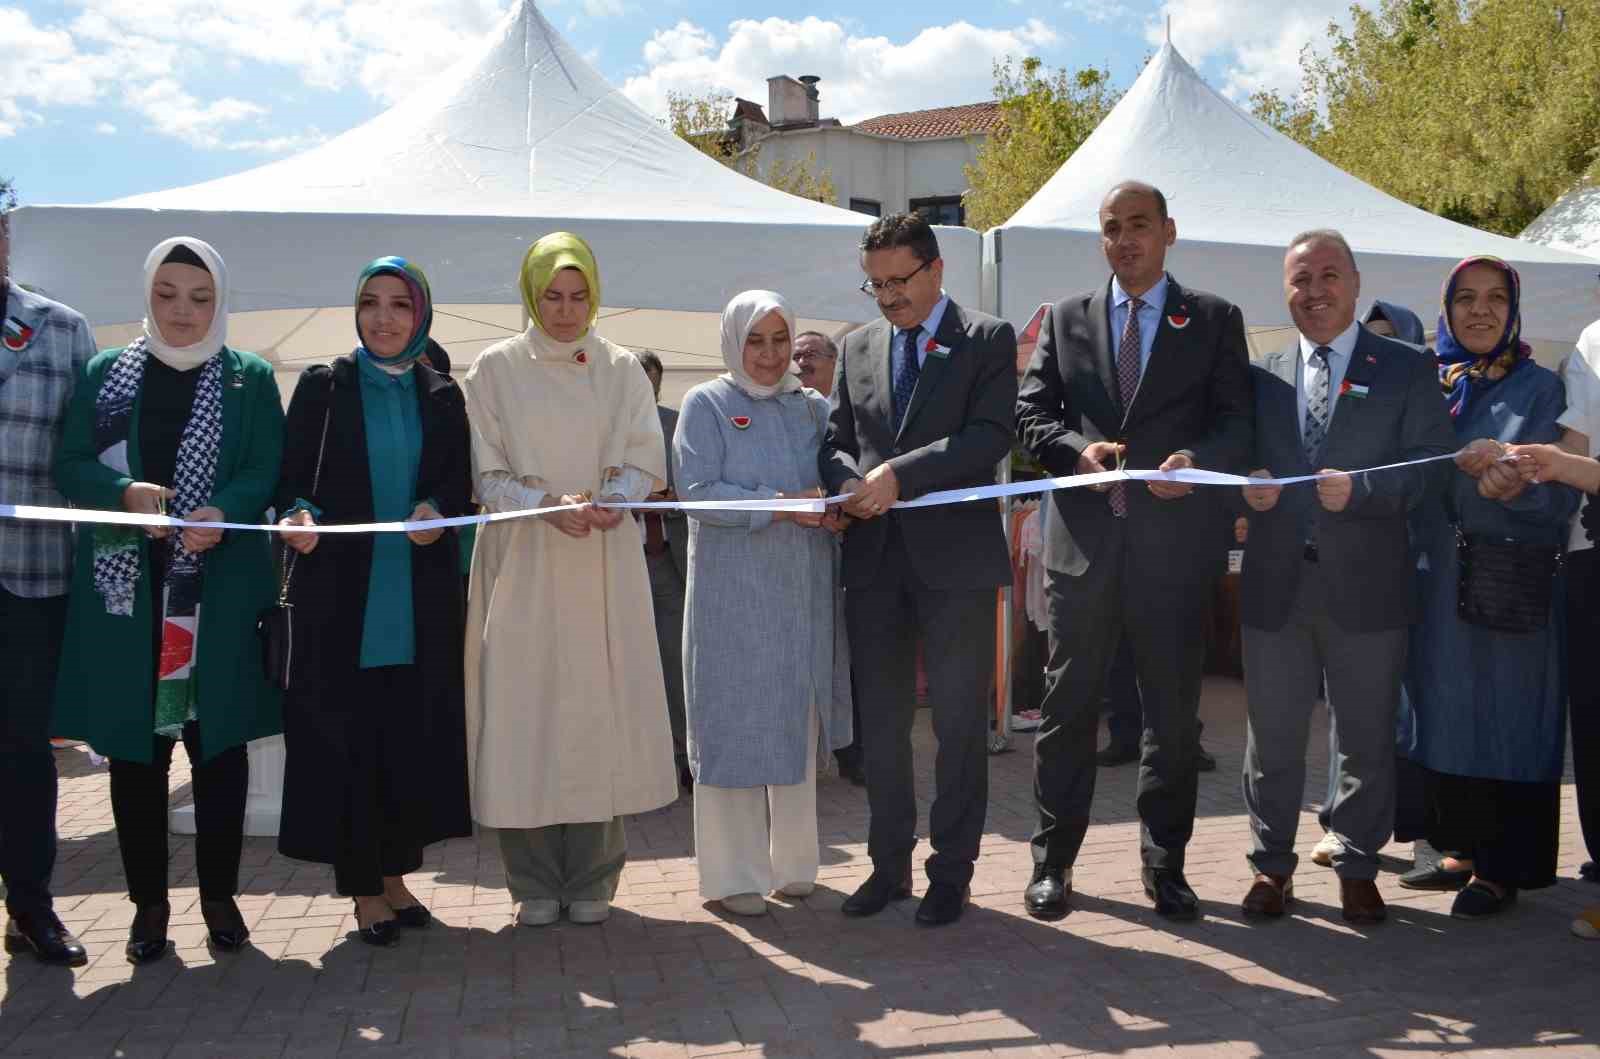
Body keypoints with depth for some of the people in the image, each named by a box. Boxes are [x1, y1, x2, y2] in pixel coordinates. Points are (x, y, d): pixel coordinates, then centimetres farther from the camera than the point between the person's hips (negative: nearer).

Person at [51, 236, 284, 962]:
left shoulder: (251, 379, 6)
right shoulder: (105, 373, 9)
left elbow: (267, 471, -1)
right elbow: (70, 465, 3)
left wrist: (224, 511, -21)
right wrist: (125, 491, -17)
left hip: (219, 588, -1)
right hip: (125, 586, 1)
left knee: (218, 740, 4)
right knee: (133, 745, 4)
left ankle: (219, 896, 16)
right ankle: (149, 902, 16)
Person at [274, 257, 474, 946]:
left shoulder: (441, 396, 10)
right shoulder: (322, 387, 4)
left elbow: (460, 480, 6)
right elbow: (292, 478, 0)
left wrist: (436, 510, -16)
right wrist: (298, 516, -22)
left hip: (420, 597, 2)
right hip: (340, 592, -2)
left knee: (414, 732, 5)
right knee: (348, 734, -1)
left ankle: (395, 872, 20)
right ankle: (362, 888, 9)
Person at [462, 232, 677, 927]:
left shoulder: (621, 370, 9)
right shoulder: (495, 369, 5)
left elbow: (645, 462, 5)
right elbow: (486, 474, 0)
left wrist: (611, 501, -16)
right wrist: (549, 504, -17)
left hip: (604, 563, 1)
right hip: (521, 563, -1)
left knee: (599, 707, 0)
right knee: (525, 708, -2)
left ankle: (591, 878, 12)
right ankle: (535, 882, 10)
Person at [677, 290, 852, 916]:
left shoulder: (813, 407, 12)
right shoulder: (707, 404, 0)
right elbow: (697, 489, -10)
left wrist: (833, 510, -10)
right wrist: (780, 506, -19)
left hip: (804, 589, 4)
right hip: (734, 591, -4)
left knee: (799, 721, 10)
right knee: (735, 723, -1)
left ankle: (793, 862, 23)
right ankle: (733, 873, 8)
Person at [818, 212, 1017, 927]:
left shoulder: (988, 340, 0)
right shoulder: (857, 348, 15)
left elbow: (990, 437, -12)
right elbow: (835, 443, 14)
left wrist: (900, 474, -20)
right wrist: (854, 483, -9)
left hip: (955, 557, -4)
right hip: (875, 559, 5)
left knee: (959, 723, 3)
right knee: (881, 722, 10)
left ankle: (951, 873, 15)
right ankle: (889, 865, 22)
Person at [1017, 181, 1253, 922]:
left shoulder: (1215, 320, 8)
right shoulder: (1066, 319, 12)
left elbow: (1237, 422, 1)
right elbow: (1032, 413, 6)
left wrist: (1197, 459, -19)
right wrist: (1077, 447, -13)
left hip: (1175, 540, -1)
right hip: (1083, 537, 1)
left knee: (1174, 712, 7)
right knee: (1068, 705, 6)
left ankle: (1164, 865, 21)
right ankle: (1053, 861, 18)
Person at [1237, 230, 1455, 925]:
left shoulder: (1407, 370, 3)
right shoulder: (1262, 377, 11)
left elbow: (1429, 468, -6)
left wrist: (1359, 490, -21)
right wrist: (1247, 488, -11)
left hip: (1366, 584, -2)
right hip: (1275, 582, 2)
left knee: (1367, 736, 8)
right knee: (1273, 735, 9)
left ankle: (1357, 869, 24)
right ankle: (1271, 865, 23)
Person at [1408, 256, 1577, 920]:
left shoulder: (1540, 389, -1)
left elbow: (1562, 493, -9)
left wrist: (1514, 484, -27)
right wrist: (1460, 463, -10)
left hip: (1509, 586, -4)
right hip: (1434, 581, 4)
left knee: (1506, 718, 0)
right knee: (1444, 713, 10)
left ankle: (1503, 870, 9)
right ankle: (1461, 847, 24)